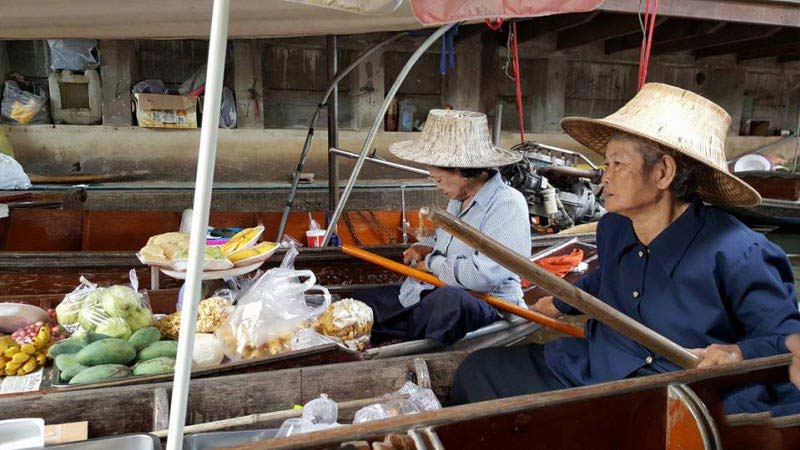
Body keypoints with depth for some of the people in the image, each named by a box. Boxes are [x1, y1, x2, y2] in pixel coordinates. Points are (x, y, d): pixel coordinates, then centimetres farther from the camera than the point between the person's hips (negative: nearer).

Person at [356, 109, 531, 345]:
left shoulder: (507, 204, -16)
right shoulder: (459, 198, 13)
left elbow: (484, 275, -27)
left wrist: (432, 263, -11)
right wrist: (426, 248, 10)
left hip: (485, 307, -9)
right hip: (427, 296, 9)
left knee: (447, 300, -43)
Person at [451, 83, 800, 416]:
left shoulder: (735, 253, -16)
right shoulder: (612, 229, 9)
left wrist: (740, 355, -31)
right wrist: (561, 303, 47)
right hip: (593, 375, 8)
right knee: (477, 370, 3)